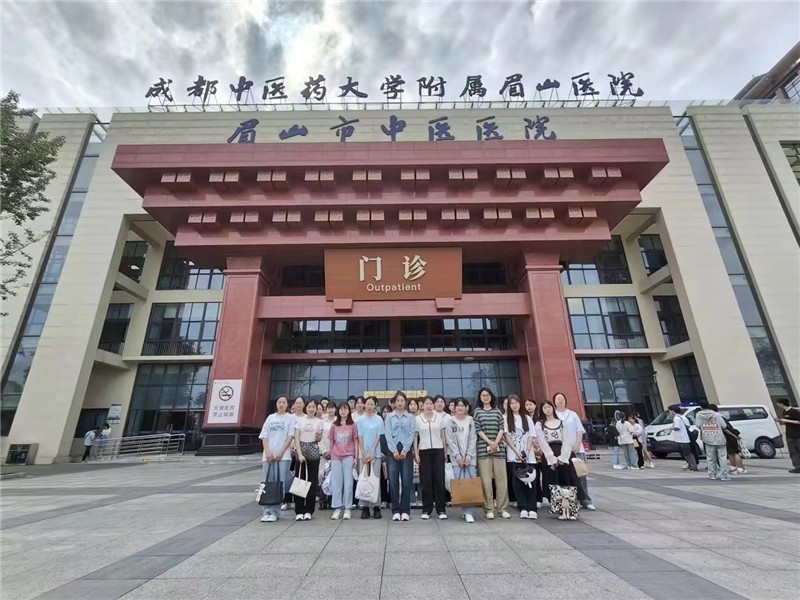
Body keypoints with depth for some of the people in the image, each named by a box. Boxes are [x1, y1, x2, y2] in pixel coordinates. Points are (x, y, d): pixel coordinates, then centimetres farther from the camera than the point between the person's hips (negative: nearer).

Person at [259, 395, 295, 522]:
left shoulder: (290, 418, 4)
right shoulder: (270, 417, 12)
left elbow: (290, 436, -3)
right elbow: (264, 436, 7)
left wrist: (281, 453, -11)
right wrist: (267, 452, -7)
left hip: (283, 456, -3)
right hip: (269, 455, 3)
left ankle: (275, 512, 6)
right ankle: (267, 512, 10)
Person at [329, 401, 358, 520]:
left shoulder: (352, 425, 1)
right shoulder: (334, 425, 5)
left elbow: (356, 442, 3)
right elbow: (331, 441, 11)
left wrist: (356, 457, 0)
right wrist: (331, 456, 8)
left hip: (348, 456, -1)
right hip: (336, 457, 2)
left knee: (348, 482, 1)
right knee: (336, 482, 2)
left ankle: (347, 508, 10)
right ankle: (337, 508, 11)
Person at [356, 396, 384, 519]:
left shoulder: (379, 419, 0)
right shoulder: (360, 419, 1)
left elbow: (378, 437, -2)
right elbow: (360, 437, 0)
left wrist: (372, 452, -9)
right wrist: (364, 454, -6)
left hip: (375, 453, -1)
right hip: (363, 453, 1)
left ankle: (376, 507, 10)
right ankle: (364, 507, 13)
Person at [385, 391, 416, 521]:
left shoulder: (411, 417, 8)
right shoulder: (389, 417, 8)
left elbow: (412, 434, 0)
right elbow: (388, 435, 1)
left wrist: (405, 450, -10)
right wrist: (394, 451, -9)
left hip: (406, 450, 0)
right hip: (393, 451, 0)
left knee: (406, 481, 0)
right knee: (393, 481, 1)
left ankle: (405, 510, 10)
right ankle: (395, 510, 11)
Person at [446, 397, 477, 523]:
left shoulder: (471, 421, 7)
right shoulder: (450, 422, 3)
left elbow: (473, 440, 2)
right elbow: (450, 441, -2)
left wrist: (468, 457, -7)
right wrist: (459, 457, -9)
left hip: (470, 458, 1)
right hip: (457, 458, -1)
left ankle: (468, 512, -2)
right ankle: (466, 511, 9)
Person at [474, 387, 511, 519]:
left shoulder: (497, 411, 13)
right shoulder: (477, 411, 7)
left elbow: (501, 428, 5)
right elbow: (478, 430, -2)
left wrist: (496, 442, -9)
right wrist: (489, 442, -11)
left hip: (499, 448, 2)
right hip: (483, 448, -2)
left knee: (501, 478, 3)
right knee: (486, 479, -2)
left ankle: (503, 508, 11)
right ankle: (488, 509, 6)